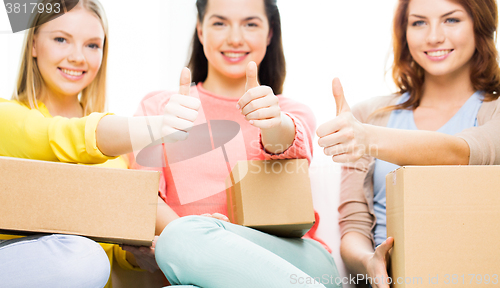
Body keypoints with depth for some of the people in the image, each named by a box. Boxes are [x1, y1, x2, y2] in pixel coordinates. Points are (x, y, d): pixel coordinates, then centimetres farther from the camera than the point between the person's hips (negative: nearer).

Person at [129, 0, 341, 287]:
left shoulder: (293, 113, 19)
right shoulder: (157, 107, 19)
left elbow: (292, 145, -7)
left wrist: (274, 123, -32)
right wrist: (175, 227, -19)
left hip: (294, 258, 0)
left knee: (184, 239, -31)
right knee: (180, 236, -35)